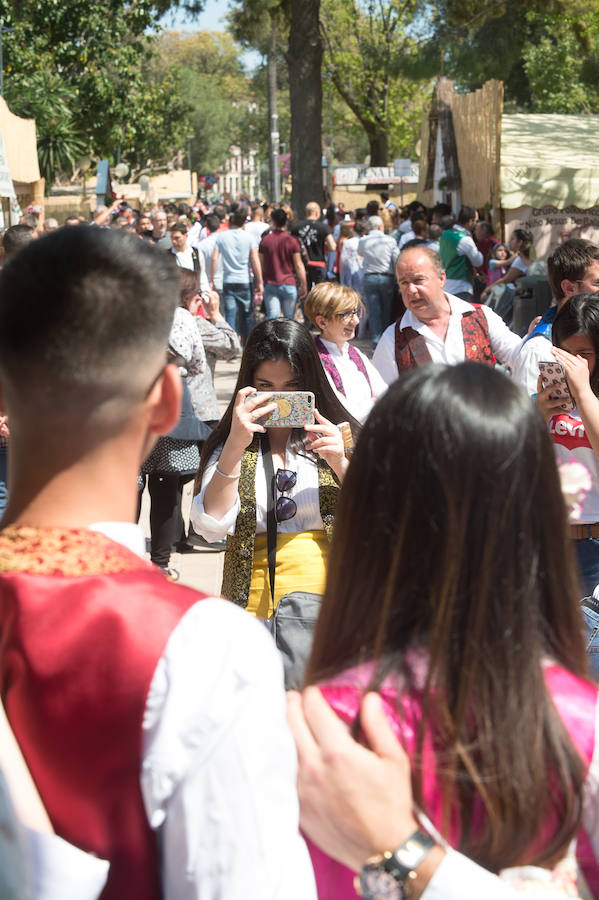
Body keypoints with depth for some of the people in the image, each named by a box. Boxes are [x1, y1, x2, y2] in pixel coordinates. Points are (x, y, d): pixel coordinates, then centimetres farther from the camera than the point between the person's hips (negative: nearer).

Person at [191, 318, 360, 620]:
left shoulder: (340, 436, 11)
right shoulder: (228, 445, 11)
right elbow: (211, 527, -3)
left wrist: (341, 466, -10)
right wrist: (235, 446, -11)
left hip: (332, 596, 0)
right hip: (254, 603, 0)